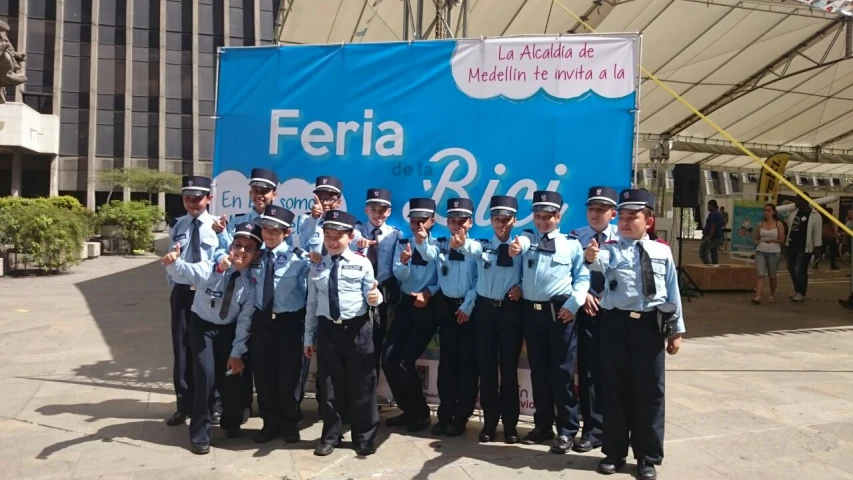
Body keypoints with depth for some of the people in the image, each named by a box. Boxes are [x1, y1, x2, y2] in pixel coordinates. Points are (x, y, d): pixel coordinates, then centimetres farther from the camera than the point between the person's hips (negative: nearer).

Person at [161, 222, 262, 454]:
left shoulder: (251, 285, -16)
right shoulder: (210, 269, -22)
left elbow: (244, 321, -12)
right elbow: (186, 270, -41)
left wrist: (237, 352, -11)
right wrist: (173, 262, -64)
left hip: (229, 329, 2)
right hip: (202, 326, -2)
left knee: (233, 375, 3)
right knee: (206, 374, -13)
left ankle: (231, 423, 32)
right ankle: (200, 434, 4)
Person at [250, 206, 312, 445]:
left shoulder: (299, 258, -8)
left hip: (290, 322, -3)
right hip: (262, 321, 4)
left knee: (289, 376, 6)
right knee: (264, 376, 10)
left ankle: (290, 424, 27)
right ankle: (270, 423, 29)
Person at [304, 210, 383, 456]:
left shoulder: (362, 263, -2)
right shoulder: (318, 267, 7)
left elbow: (370, 295, 0)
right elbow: (312, 303, 9)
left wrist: (375, 297, -25)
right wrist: (309, 336, 10)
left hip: (357, 329, -2)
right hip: (327, 329, 3)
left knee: (361, 385, 6)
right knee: (329, 385, 11)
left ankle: (364, 437, 23)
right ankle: (330, 436, 28)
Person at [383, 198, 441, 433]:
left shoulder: (440, 246, -3)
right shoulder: (403, 244, 8)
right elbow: (399, 275, -5)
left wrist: (428, 292, -26)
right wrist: (404, 261, -24)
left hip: (428, 307, -4)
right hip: (406, 304, 5)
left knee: (404, 362, -9)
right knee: (388, 359, -2)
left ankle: (420, 413, 13)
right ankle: (408, 410, 18)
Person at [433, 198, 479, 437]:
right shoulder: (441, 245, 8)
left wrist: (468, 305, -10)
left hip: (469, 307, -3)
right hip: (446, 306, 3)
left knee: (467, 362, 3)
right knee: (447, 360, 7)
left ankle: (461, 417, 12)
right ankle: (445, 415, 16)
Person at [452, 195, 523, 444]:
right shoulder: (483, 245, 3)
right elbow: (471, 248, -21)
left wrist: (520, 287, -15)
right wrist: (460, 243, -45)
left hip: (511, 310, -1)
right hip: (485, 309, 1)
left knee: (509, 368, 6)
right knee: (486, 368, 7)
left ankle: (510, 424, 19)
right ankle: (489, 422, 20)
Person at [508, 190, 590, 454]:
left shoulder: (571, 243, 5)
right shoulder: (527, 238, 8)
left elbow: (582, 277, 3)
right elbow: (521, 244, -17)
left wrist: (573, 304, -12)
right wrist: (515, 248, -42)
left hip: (561, 312, -3)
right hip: (532, 311, 3)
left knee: (562, 371, 0)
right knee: (538, 371, 11)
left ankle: (567, 430, 13)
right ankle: (543, 425, 24)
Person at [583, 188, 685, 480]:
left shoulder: (662, 251, 6)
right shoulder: (611, 249, 1)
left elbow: (672, 291, 9)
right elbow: (601, 262, -24)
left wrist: (676, 330, 9)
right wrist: (591, 258, -48)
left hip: (650, 325, 1)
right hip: (616, 323, -1)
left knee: (649, 390, 8)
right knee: (615, 388, 8)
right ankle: (614, 452, 25)